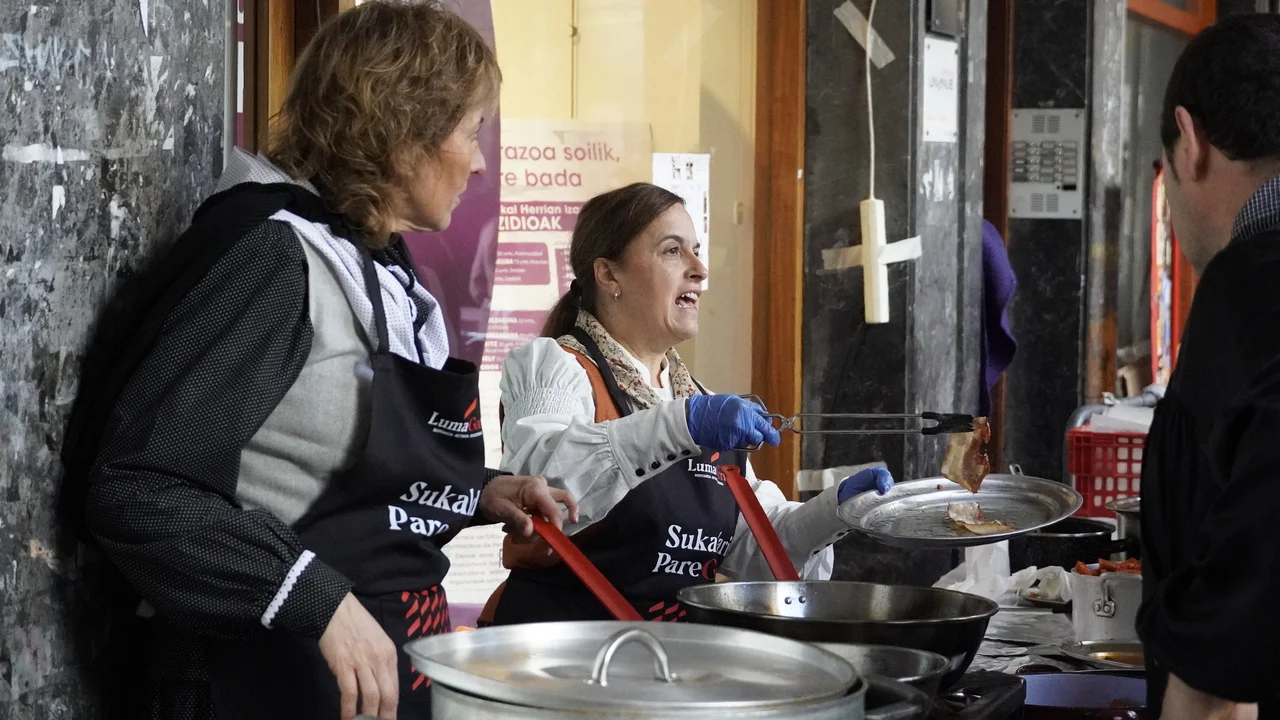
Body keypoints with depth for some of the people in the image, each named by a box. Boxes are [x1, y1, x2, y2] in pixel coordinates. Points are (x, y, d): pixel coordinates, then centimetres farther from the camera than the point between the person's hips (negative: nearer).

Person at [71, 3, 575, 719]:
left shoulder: (387, 268, 12)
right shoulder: (271, 251, -16)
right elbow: (137, 489, -23)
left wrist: (479, 492, 6)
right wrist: (320, 599, -27)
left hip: (401, 658, 9)